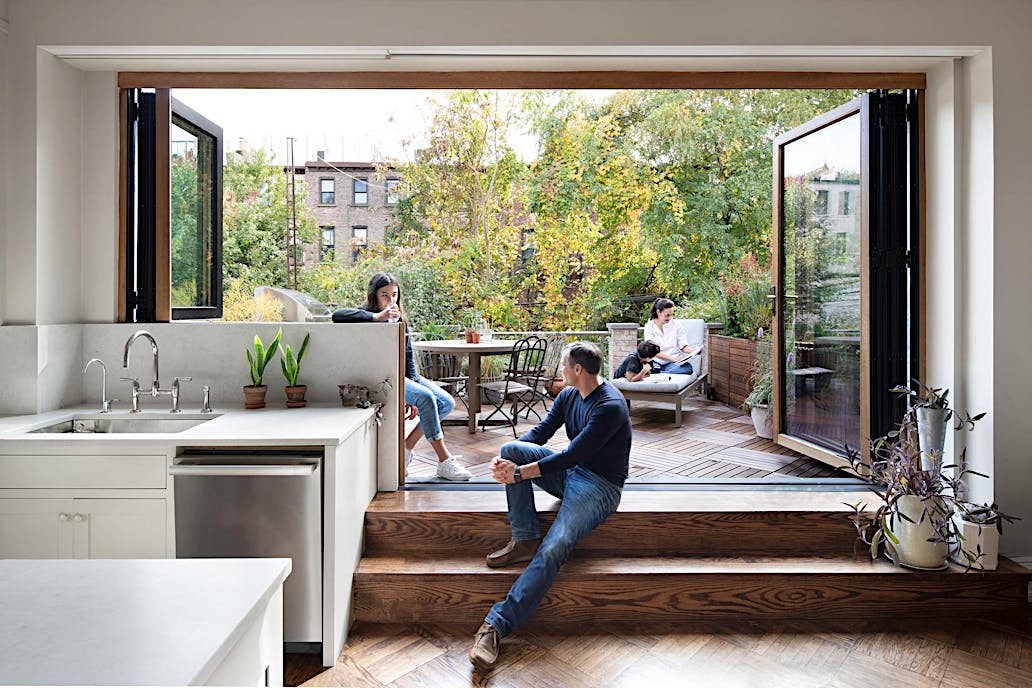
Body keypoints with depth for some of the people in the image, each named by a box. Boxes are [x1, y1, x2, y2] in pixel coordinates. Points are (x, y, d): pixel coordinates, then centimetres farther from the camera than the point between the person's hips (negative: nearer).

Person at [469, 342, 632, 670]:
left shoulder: (610, 406, -23)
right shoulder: (568, 395, 5)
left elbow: (572, 455, -27)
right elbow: (540, 433, 4)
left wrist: (518, 473, -26)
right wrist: (505, 462, -15)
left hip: (600, 485, -8)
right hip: (569, 471, 8)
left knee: (553, 549, -29)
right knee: (512, 449, -14)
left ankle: (496, 625, -27)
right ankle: (525, 541, -11)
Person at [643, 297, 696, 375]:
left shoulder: (675, 324, 9)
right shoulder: (649, 327, 1)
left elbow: (683, 346, 9)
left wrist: (694, 351, -13)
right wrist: (674, 359, -18)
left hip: (674, 363, 3)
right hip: (657, 362, -3)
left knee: (688, 368, -34)